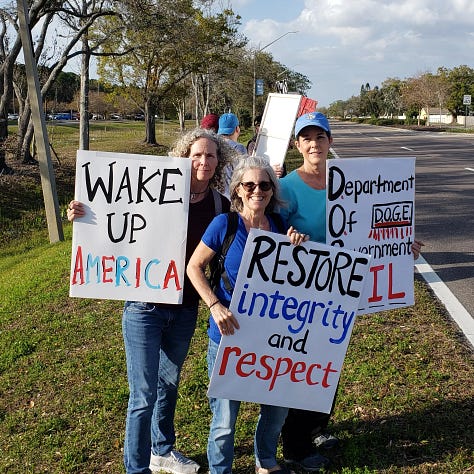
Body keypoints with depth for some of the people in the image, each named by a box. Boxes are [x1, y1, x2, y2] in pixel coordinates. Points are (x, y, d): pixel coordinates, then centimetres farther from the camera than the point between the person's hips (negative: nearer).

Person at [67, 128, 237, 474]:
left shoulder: (221, 207, -2)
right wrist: (81, 218, -20)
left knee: (169, 384, 22)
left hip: (185, 310, 4)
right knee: (143, 394, 0)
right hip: (145, 308, -4)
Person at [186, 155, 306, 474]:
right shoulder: (224, 224, -12)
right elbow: (194, 267, -6)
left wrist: (296, 248, -10)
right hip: (230, 331, -4)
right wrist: (215, 306, -17)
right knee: (226, 411, 6)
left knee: (278, 403, 18)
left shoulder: (279, 225, 0)